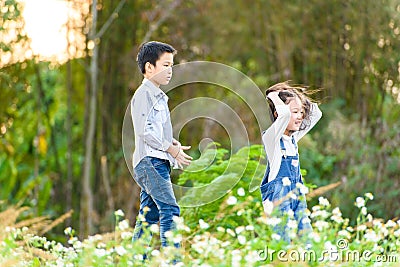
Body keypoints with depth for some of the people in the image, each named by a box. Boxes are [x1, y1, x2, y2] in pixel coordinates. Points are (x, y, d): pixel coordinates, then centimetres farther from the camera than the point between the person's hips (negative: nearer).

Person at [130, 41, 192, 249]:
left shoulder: (159, 97, 23)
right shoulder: (143, 94, -7)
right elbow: (144, 131, -16)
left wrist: (173, 143, 8)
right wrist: (171, 149, -15)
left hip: (159, 162, 10)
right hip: (150, 161, -10)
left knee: (148, 217, 9)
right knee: (170, 210, -18)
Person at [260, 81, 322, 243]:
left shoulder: (293, 138, 13)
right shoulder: (271, 138, -10)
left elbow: (316, 114, 23)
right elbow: (284, 114, -30)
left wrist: (301, 100, 12)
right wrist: (274, 97, -13)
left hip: (298, 198, 8)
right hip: (278, 199, -8)